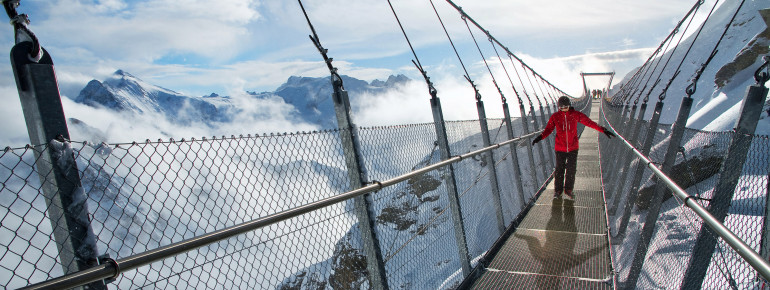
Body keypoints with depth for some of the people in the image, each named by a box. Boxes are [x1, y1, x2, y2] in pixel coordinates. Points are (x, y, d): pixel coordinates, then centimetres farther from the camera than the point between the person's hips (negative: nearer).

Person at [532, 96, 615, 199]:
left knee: (571, 169, 5)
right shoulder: (555, 116, -4)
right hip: (560, 148, -1)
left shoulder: (576, 115, -4)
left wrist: (603, 130, -2)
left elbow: (590, 122, 1)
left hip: (573, 148, 1)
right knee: (559, 169, 5)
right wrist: (540, 137, -21)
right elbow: (548, 129, -3)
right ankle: (558, 190, 19)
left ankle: (568, 189, 22)